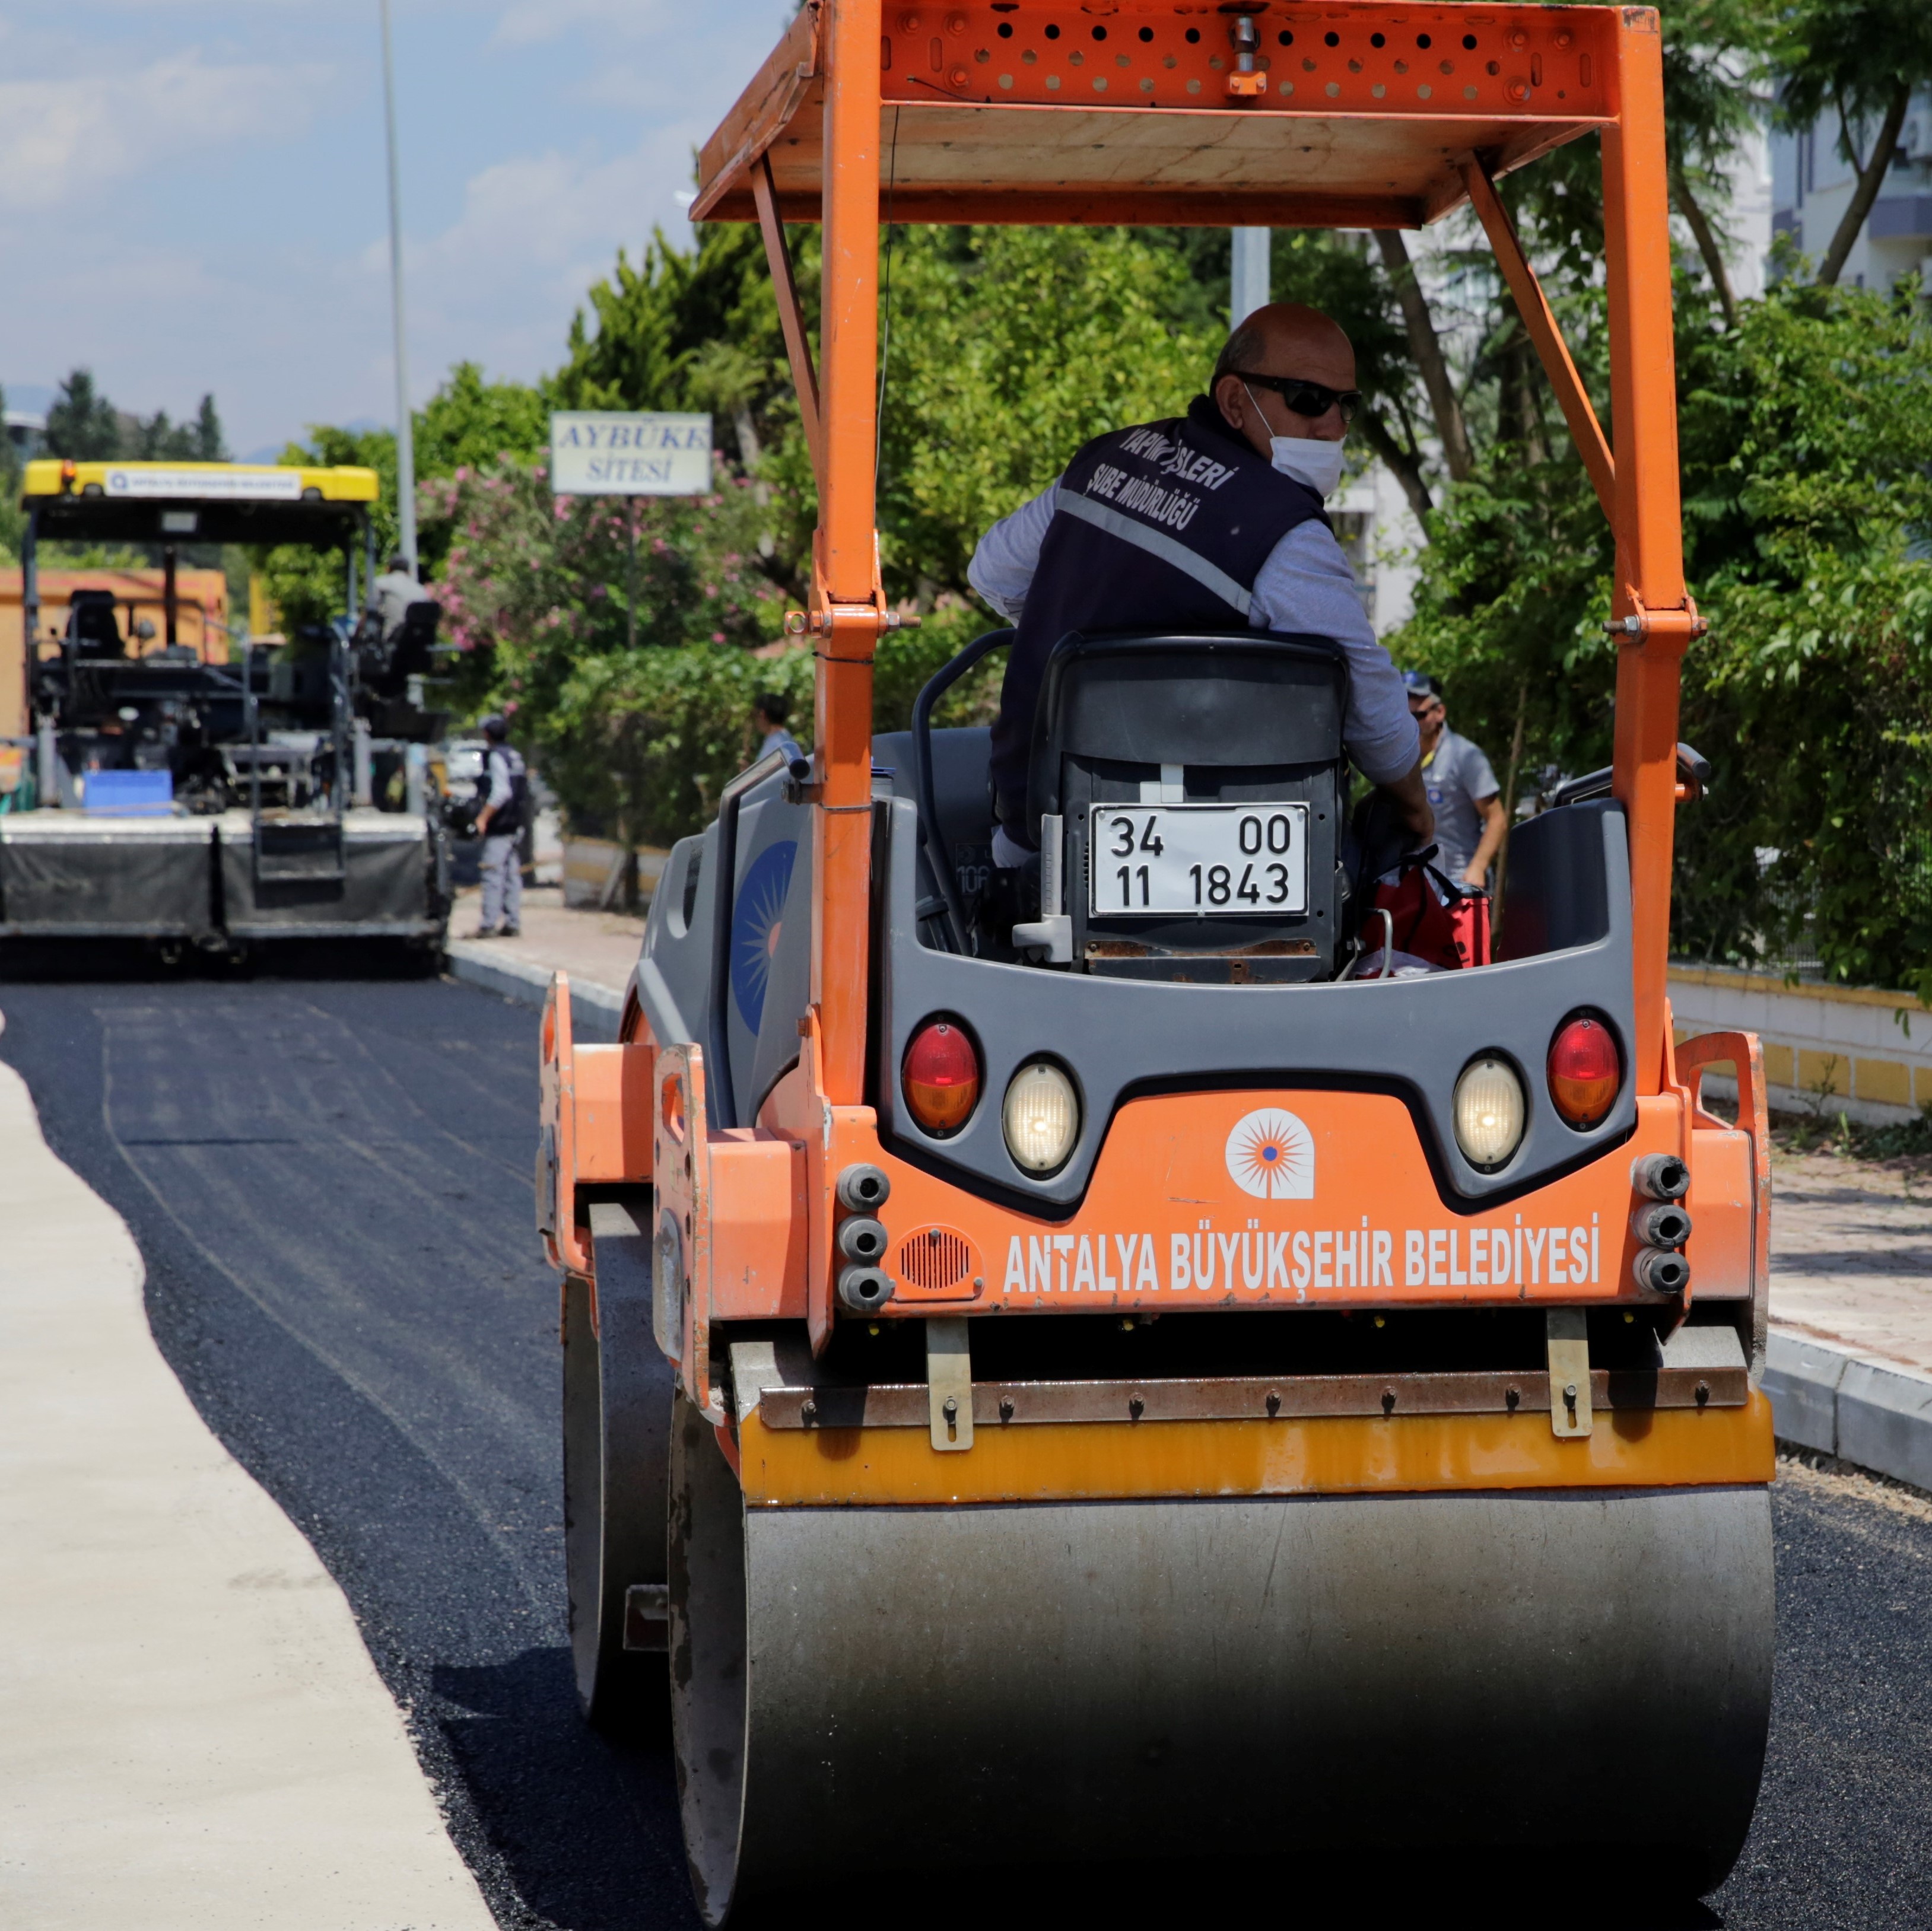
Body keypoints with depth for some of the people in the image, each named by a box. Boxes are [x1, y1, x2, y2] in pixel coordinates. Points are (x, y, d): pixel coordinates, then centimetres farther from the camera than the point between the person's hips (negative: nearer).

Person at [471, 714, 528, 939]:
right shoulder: (515, 755, 16)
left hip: (499, 826, -9)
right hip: (514, 825, 9)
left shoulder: (496, 756, -12)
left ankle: (489, 925, -15)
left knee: (493, 874, -11)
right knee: (511, 874, 11)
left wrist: (484, 817, -20)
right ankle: (513, 923, 12)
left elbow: (501, 792, -22)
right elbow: (524, 791, 21)